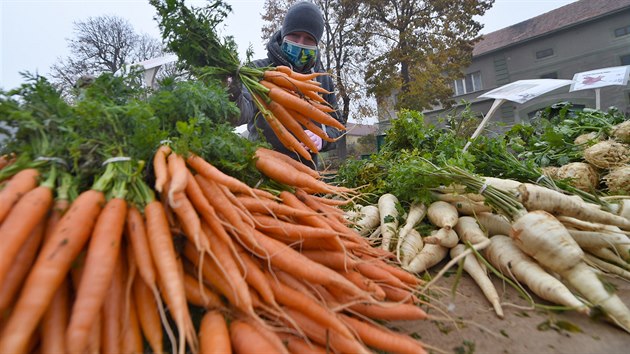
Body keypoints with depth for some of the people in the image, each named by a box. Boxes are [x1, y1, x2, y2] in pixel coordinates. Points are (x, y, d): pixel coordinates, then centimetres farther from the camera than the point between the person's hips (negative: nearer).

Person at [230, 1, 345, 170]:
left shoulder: (323, 80, 8)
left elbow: (337, 126, 11)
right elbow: (244, 111, -17)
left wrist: (322, 138, -11)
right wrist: (233, 95, -39)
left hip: (305, 169, 3)